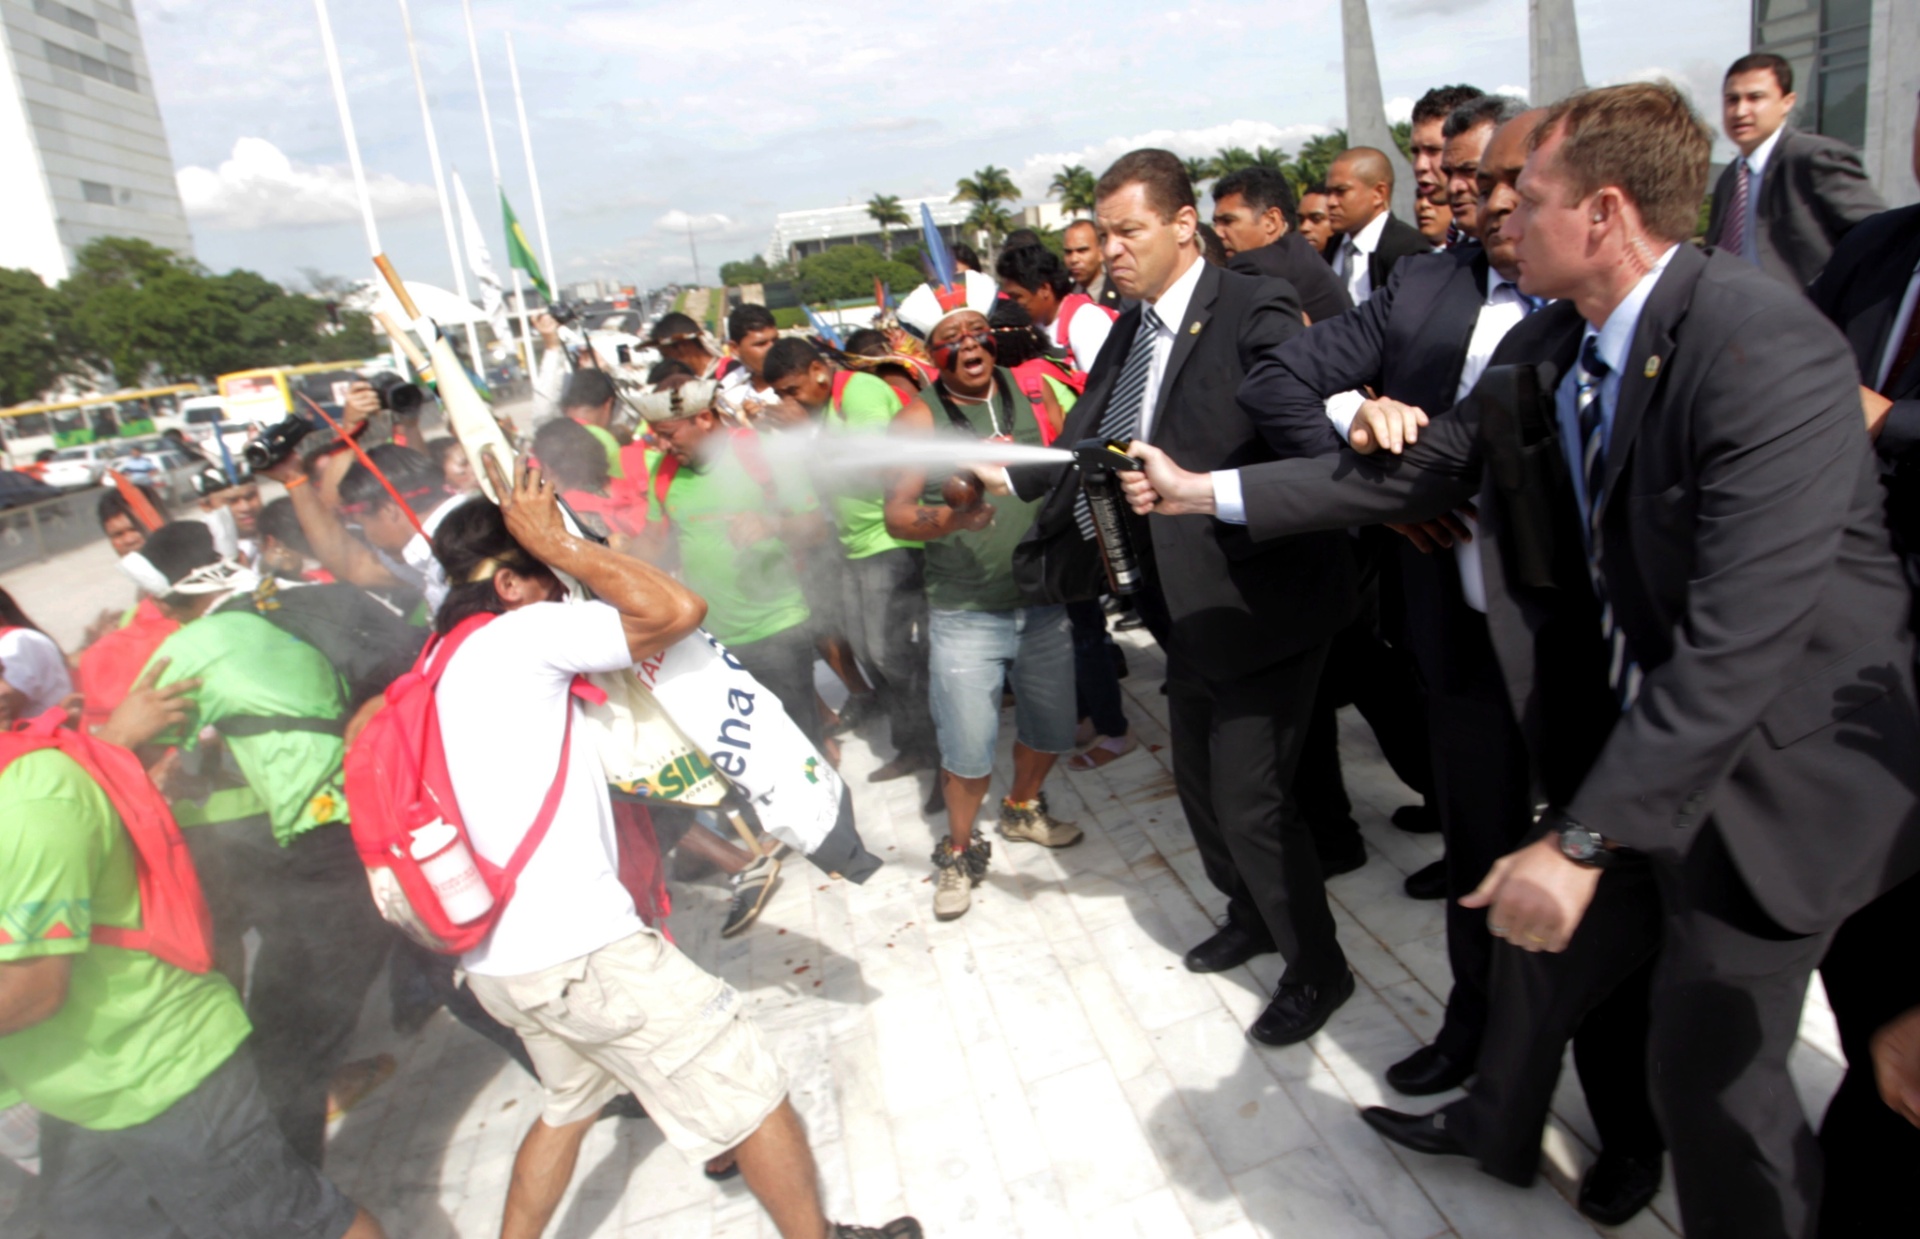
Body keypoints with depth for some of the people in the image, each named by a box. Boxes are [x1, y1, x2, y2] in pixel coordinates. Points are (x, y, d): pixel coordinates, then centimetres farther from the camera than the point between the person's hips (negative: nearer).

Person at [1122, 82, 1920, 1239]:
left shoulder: (1770, 350, -27)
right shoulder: (1549, 341, -2)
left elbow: (1739, 640, -32)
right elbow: (1419, 469, 6)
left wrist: (1580, 841, -31)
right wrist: (1204, 490, 5)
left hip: (1769, 776, -7)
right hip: (1634, 738, 7)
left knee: (1714, 1072, 6)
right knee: (1546, 950, 23)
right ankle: (1498, 1120, 50)